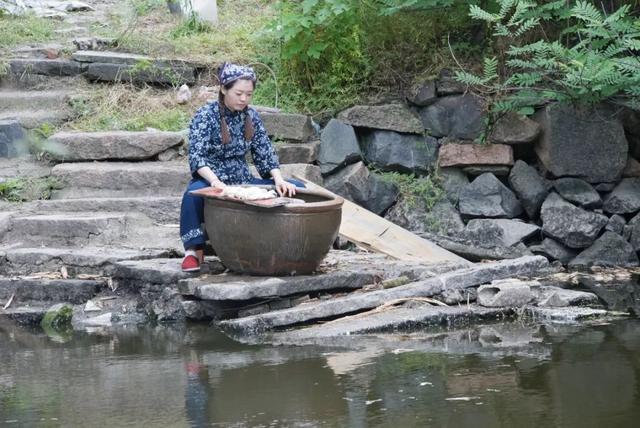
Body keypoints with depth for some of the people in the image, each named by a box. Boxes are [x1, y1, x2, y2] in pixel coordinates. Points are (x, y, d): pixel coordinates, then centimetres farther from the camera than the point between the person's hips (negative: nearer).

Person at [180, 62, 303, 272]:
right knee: (194, 192, -41)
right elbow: (196, 156, -20)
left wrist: (279, 180, -13)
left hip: (243, 182, 5)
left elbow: (265, 152, 5)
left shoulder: (251, 116, 6)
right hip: (211, 182, -5)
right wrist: (215, 181, -37)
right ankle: (193, 250, -30)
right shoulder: (206, 116, -9)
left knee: (297, 188, -9)